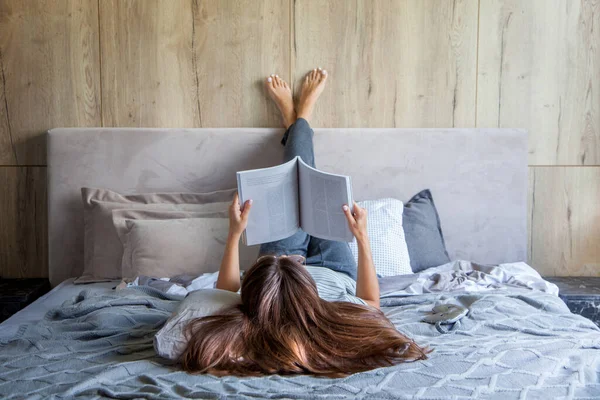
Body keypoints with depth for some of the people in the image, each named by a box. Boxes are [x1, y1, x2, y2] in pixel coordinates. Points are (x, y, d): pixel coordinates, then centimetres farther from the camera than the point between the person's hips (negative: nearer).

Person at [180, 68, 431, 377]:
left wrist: (234, 233, -27)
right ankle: (302, 113, 46)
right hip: (337, 273, 0)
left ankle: (294, 120, 47)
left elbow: (225, 291, -18)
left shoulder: (245, 327, -44)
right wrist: (362, 237, -31)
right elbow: (372, 303, -22)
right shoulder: (337, 324, -47)